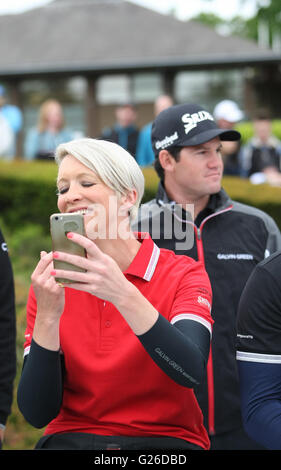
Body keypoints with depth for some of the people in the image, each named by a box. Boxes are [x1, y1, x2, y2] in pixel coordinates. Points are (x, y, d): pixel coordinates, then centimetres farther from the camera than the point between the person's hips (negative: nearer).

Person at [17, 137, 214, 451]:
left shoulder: (183, 275, -2)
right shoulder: (51, 284, 4)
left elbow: (191, 372, -21)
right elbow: (37, 413, -5)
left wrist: (124, 295, -31)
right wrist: (48, 315, -17)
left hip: (165, 439, 0)